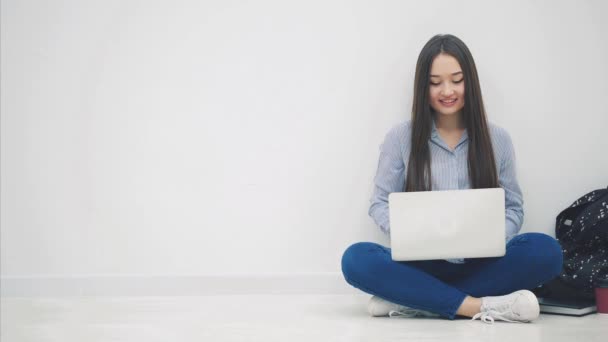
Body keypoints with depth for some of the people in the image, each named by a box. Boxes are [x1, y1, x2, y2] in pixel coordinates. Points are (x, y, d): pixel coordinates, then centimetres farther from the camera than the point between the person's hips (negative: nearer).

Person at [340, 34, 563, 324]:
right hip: (421, 264, -1)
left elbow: (513, 207, 9)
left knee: (546, 251, -28)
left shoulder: (497, 139, 7)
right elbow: (380, 204, 3)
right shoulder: (400, 137, 3)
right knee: (356, 258, -30)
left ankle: (412, 301, -28)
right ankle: (480, 306, -32)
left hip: (480, 264, 2)